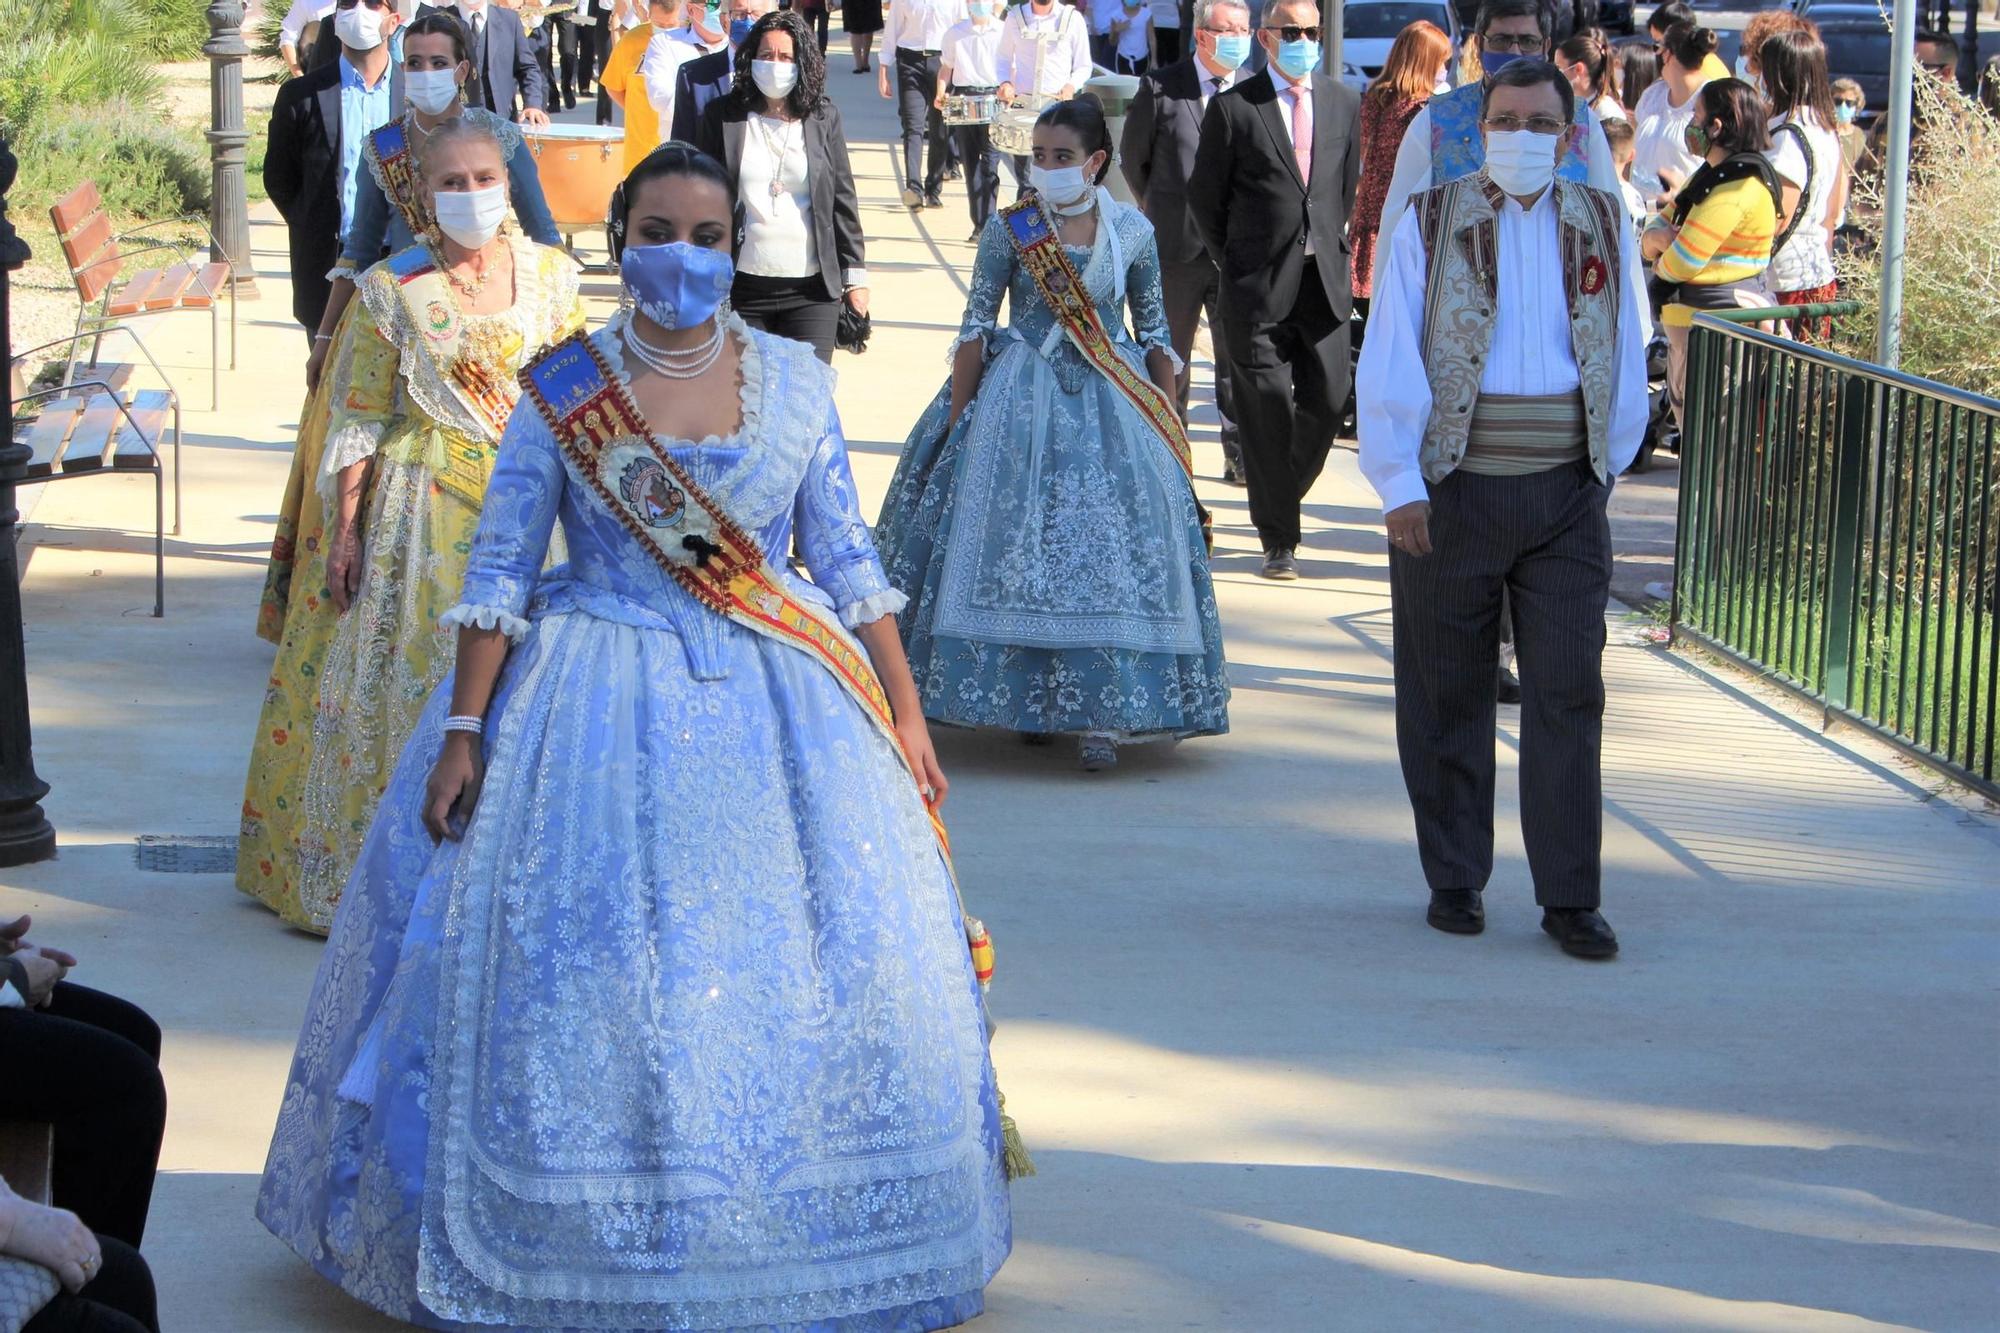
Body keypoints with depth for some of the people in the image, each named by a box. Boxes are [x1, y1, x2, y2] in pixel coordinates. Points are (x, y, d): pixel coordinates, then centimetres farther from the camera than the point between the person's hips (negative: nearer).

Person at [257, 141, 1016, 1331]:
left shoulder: (795, 379, 3)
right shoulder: (563, 388, -2)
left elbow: (849, 560, 7)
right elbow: (500, 571, -1)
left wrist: (906, 719, 4)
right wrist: (462, 729, -8)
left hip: (778, 715, 2)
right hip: (597, 716, -2)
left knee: (822, 985, 1)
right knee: (572, 988, -2)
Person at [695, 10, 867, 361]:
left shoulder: (824, 117, 5)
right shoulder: (722, 117, 3)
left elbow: (843, 200, 7)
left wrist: (855, 276, 6)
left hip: (812, 291, 0)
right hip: (742, 289, 0)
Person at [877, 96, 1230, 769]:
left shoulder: (1132, 231, 2)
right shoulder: (1009, 230, -2)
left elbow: (1154, 330, 9)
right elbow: (975, 327, 0)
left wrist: (1170, 420, 6)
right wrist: (956, 421, -2)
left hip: (1113, 409, 1)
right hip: (1023, 403, -1)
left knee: (1110, 548, -7)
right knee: (1017, 542, -4)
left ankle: (1098, 714, -6)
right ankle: (1028, 699, 9)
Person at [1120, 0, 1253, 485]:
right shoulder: (1160, 89, -3)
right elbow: (1132, 158, 7)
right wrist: (1162, 214, 11)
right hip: (1177, 247, 0)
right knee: (1170, 357, 11)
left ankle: (1240, 455, 8)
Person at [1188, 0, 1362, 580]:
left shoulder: (1345, 103, 9)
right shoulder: (1234, 108, -3)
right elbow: (1204, 195, 3)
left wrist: (1336, 246, 11)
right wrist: (1232, 263, 5)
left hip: (1325, 278, 4)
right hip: (1259, 283, -4)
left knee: (1327, 400, 0)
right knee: (1268, 408, -4)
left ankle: (1281, 497, 25)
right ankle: (1277, 538, 3)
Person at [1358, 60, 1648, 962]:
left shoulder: (1603, 228, 9)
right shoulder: (1431, 224, 1)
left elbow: (1628, 357, 15)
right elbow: (1388, 362, -3)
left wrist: (1605, 466, 11)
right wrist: (1399, 484, -11)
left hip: (1566, 497, 1)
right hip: (1453, 491, -1)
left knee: (1568, 693, -3)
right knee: (1448, 696, 6)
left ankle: (1571, 896, 2)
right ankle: (1454, 881, 19)